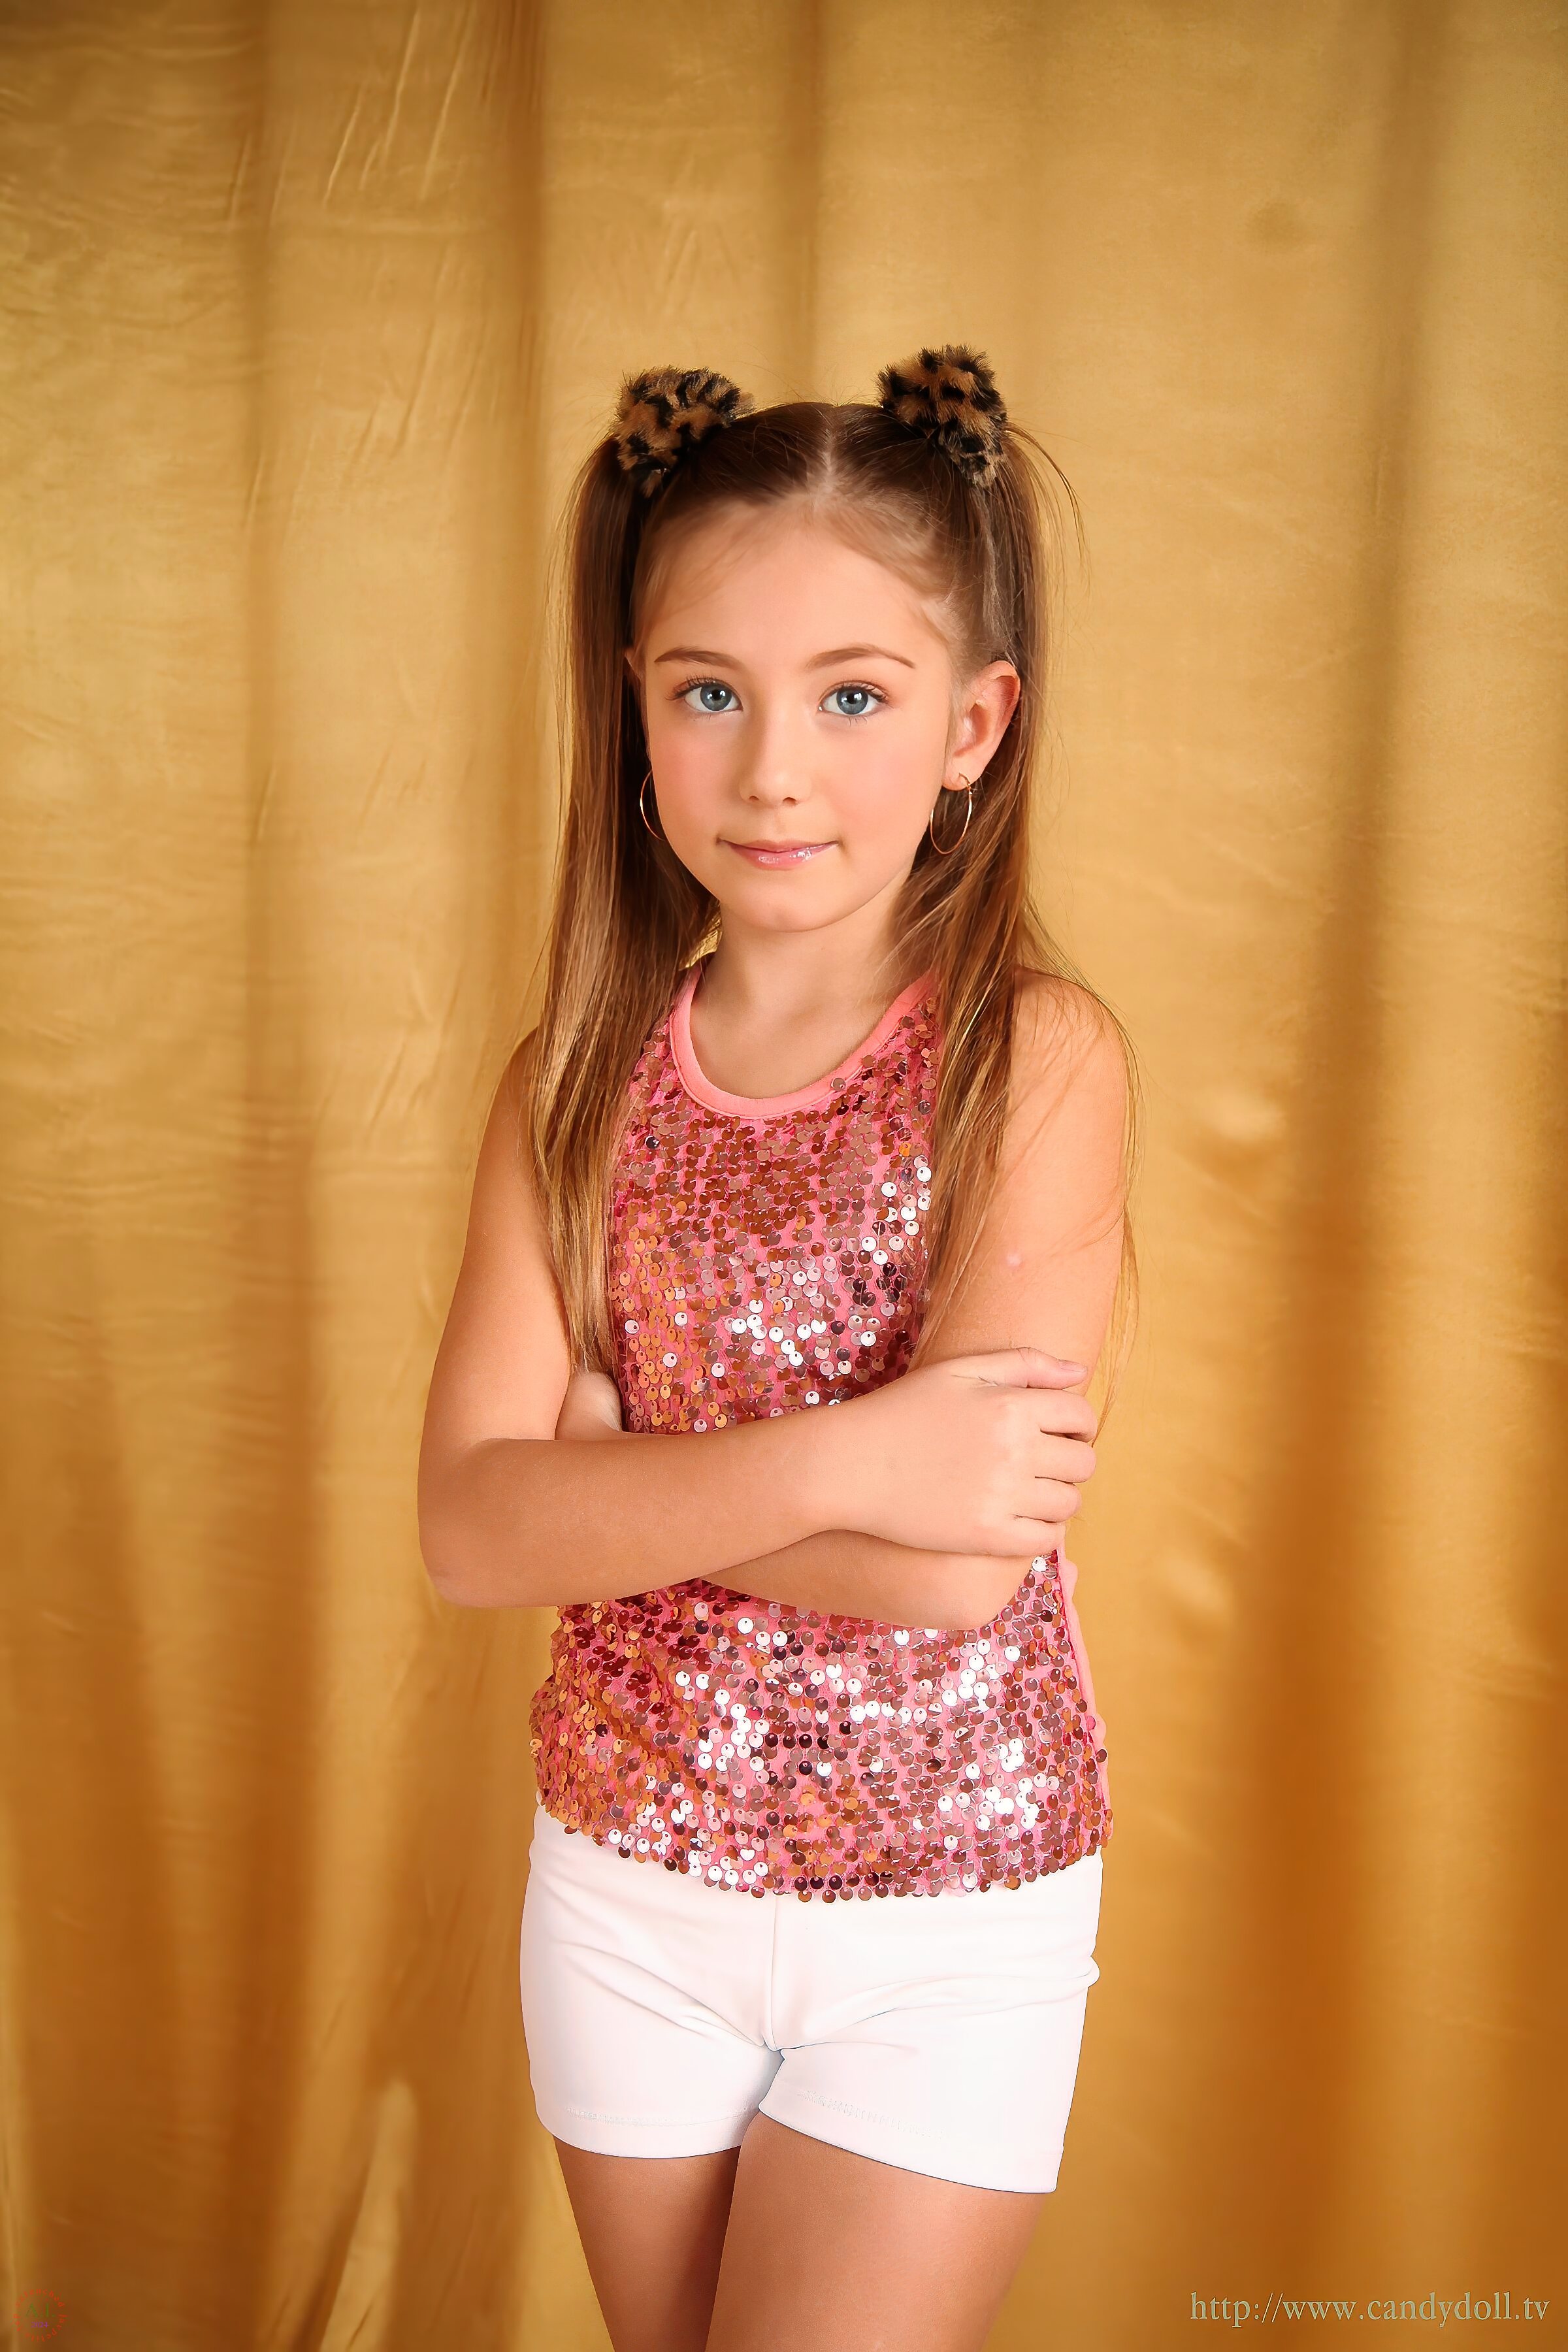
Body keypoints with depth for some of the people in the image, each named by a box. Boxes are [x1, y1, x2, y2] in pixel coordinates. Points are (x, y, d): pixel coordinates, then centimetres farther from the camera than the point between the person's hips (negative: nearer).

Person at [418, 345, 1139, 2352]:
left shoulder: (1038, 1056, -16)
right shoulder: (579, 1079, -6)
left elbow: (959, 1567, -24)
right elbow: (470, 1532, -14)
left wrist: (607, 1453, -16)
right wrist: (828, 1459, -26)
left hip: (948, 1914, -3)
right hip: (630, 1886, 4)